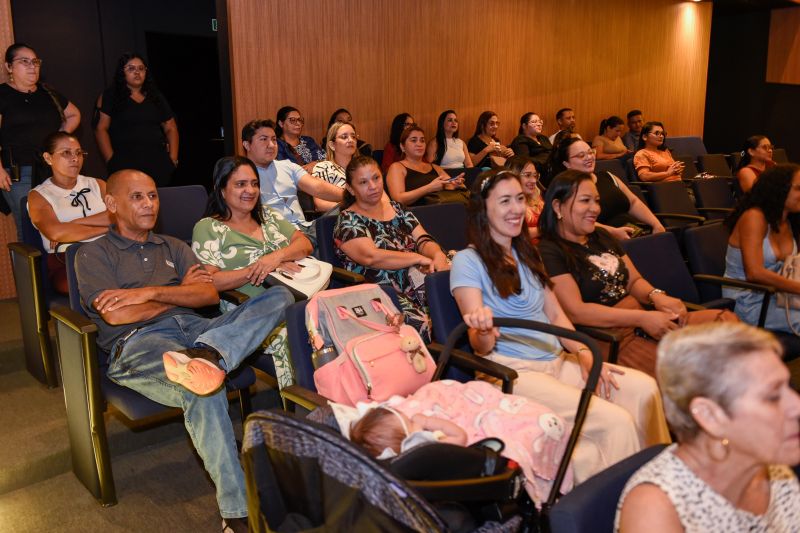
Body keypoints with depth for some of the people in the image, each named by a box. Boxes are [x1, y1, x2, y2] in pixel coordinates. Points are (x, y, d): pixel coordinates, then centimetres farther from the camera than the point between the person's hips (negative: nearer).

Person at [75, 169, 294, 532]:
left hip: (194, 328, 6)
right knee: (202, 393, -40)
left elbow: (210, 295, 10)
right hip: (138, 342, -5)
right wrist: (180, 291, 7)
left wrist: (151, 292, -4)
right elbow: (115, 315, -4)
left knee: (280, 296, -17)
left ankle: (208, 353, -46)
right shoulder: (93, 254, 13)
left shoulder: (173, 247, 27)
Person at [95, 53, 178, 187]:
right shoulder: (110, 96, 6)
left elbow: (171, 128, 17)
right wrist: (111, 161, -9)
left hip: (158, 162, 3)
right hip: (125, 165, -3)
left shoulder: (156, 97, 17)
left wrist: (173, 158, 5)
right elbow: (101, 128, 0)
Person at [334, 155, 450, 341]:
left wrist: (438, 255, -12)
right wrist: (420, 258, -9)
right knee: (419, 324, -36)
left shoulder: (396, 208, 20)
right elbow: (371, 257, -14)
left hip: (418, 281, 6)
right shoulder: (348, 221, 2)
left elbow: (424, 240, 12)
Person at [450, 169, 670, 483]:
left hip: (558, 361, 7)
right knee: (614, 421, -24)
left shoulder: (527, 255, 19)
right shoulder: (468, 261, -4)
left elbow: (556, 315, 17)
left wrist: (583, 352, -2)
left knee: (644, 388, -17)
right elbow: (481, 348, -9)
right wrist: (483, 331, -34)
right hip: (513, 371, -7)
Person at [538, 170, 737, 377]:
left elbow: (634, 281, 20)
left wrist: (656, 296, -4)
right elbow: (575, 311, -15)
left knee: (725, 320, -14)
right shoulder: (549, 253, -7)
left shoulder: (601, 237, 20)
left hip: (645, 320, 8)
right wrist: (642, 318, -18)